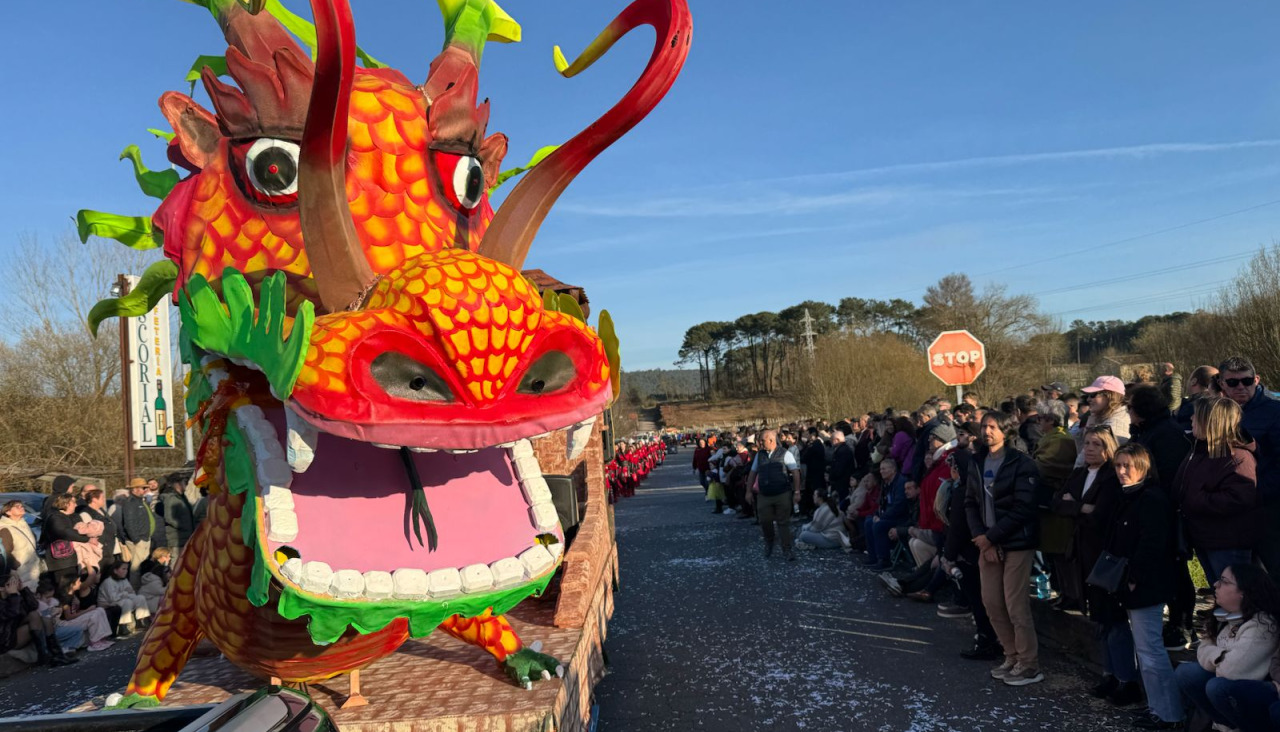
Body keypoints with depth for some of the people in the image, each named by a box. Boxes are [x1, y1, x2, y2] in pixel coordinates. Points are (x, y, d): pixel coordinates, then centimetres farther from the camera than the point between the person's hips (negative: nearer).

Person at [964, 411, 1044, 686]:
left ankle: (1030, 666, 12)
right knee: (991, 602, 9)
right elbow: (970, 503, 7)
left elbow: (1023, 508, -16)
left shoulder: (1022, 464, -11)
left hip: (1016, 543, -6)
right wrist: (981, 539, -6)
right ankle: (1013, 656, 27)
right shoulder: (978, 462, 9)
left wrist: (991, 537, -15)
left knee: (1016, 604, -3)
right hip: (988, 543, 6)